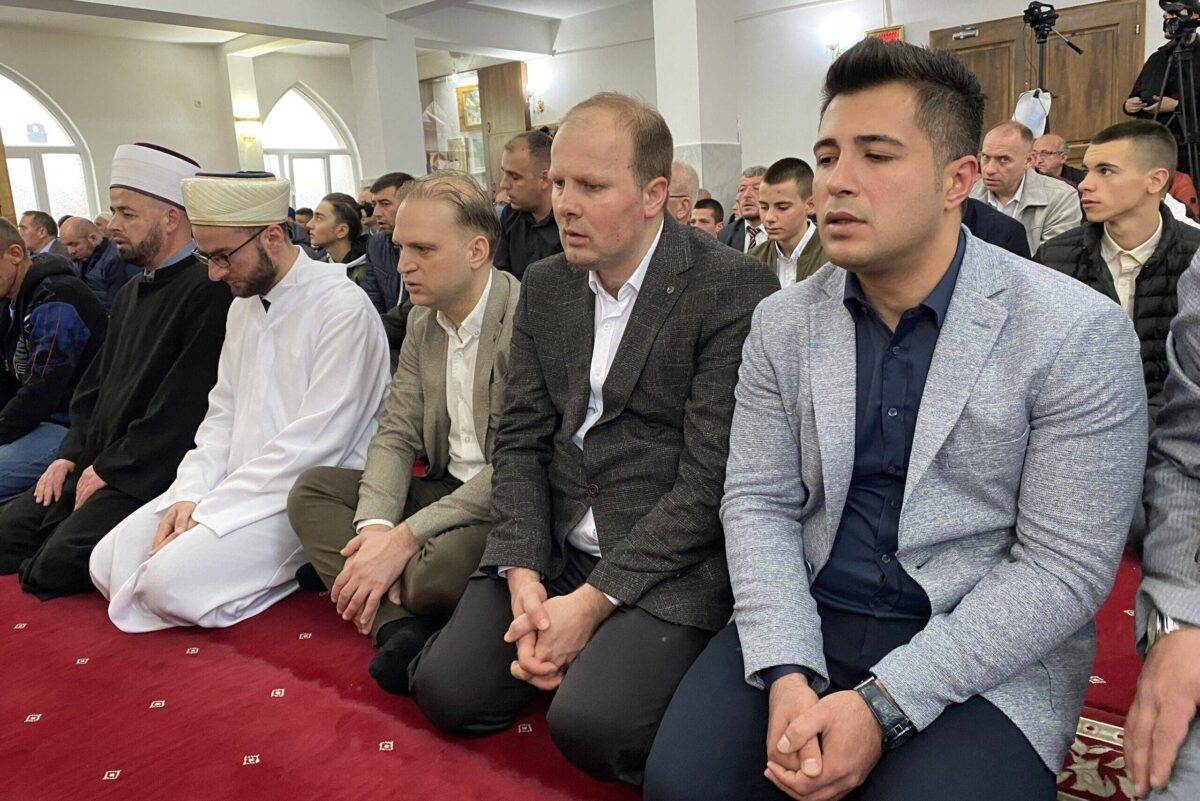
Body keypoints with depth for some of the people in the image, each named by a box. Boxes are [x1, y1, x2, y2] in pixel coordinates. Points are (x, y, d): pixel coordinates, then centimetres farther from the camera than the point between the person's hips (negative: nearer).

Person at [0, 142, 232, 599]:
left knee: (57, 563, -21)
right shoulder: (130, 294, 19)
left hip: (149, 476, -9)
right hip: (94, 466, 9)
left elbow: (182, 406, -19)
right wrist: (71, 455, 8)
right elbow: (95, 385, 22)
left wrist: (110, 468, -13)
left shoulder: (207, 291, -14)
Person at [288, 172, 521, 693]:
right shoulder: (423, 321, 7)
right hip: (447, 488, 9)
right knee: (311, 490, -3)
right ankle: (403, 624, -18)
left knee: (433, 573, -36)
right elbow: (396, 434, 4)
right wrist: (375, 524, -16)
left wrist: (404, 537, -24)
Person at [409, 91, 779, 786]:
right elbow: (520, 441, 5)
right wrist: (523, 578, -8)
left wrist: (593, 600, -17)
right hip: (553, 550, 6)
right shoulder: (544, 286, 8)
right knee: (446, 688, -7)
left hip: (670, 560, -5)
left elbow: (710, 478, -16)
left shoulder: (735, 292, -12)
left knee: (591, 724, -24)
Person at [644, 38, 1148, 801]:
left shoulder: (1079, 334, -11)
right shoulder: (782, 323, 1)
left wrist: (882, 704, -19)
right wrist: (787, 673, -15)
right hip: (805, 622, 3)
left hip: (988, 651, -2)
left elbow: (1063, 565, -12)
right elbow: (759, 502, 0)